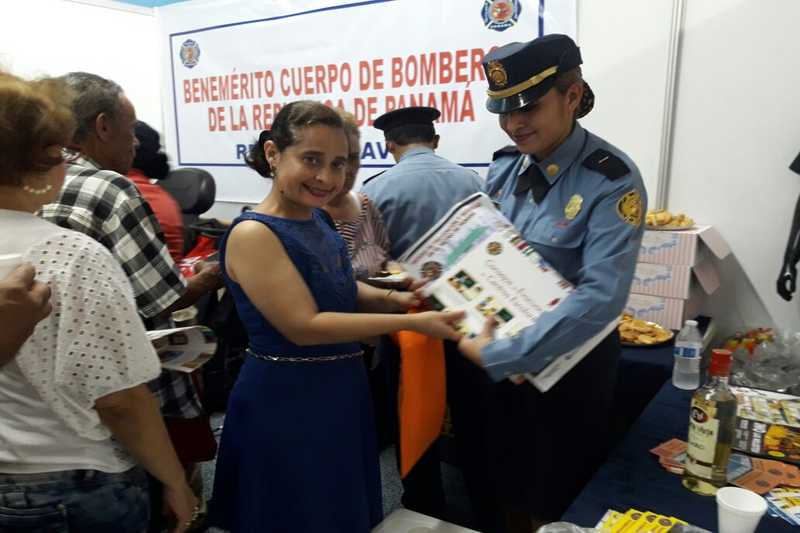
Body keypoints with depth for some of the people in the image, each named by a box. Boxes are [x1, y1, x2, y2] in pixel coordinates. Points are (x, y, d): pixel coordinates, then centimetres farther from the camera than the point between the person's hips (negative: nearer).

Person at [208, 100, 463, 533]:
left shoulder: (318, 219, 5)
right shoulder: (253, 234, -20)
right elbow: (304, 327, -24)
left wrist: (395, 298, -5)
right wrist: (411, 322, -24)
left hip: (341, 392, 8)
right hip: (286, 403, -8)